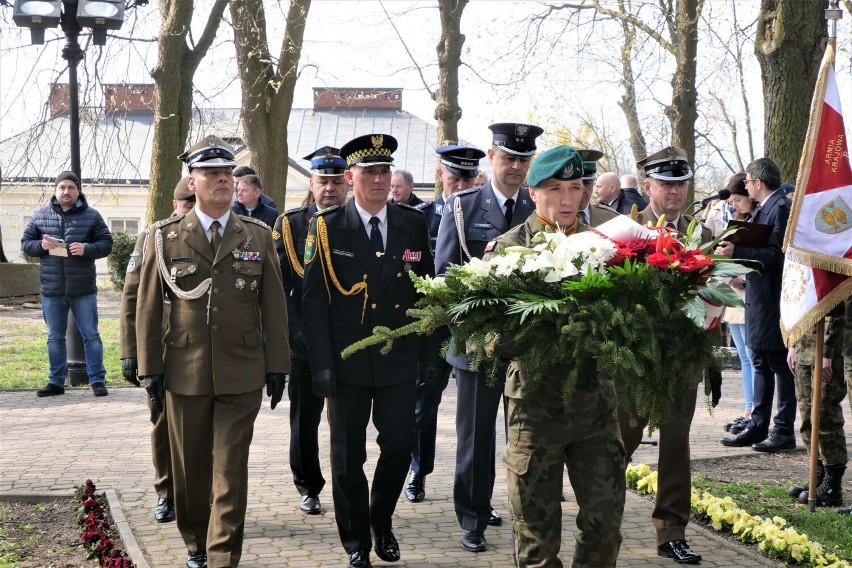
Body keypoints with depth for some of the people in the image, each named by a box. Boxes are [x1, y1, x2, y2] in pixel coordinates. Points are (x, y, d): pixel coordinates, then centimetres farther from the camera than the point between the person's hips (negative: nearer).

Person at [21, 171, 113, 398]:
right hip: (52, 290, 2)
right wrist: (40, 245, -11)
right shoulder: (40, 215, 6)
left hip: (83, 289, -2)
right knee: (55, 337, 11)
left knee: (91, 336, 2)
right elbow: (25, 243, 10)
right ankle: (56, 382, 20)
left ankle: (97, 380, 8)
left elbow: (106, 244, 1)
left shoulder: (92, 216, 1)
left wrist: (87, 249, -18)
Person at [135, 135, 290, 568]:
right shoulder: (165, 237, 3)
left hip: (242, 374, 0)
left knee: (231, 469, -2)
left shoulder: (258, 237, 6)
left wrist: (277, 366, 3)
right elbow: (148, 308, 4)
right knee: (190, 468, 11)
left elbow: (273, 306, 6)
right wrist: (150, 368, 0)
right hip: (186, 372, 0)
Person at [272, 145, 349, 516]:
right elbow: (279, 287, 1)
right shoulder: (290, 225, 3)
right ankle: (308, 487, 24)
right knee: (305, 419, 8)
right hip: (306, 342, 0)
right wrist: (297, 333, -7)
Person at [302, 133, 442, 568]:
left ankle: (382, 522, 30)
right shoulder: (326, 227, -4)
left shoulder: (413, 224, 4)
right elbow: (314, 300, -5)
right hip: (348, 363, -2)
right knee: (348, 455, 6)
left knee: (399, 446, 5)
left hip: (399, 359, 2)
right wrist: (321, 364, -10)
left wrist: (428, 353, 5)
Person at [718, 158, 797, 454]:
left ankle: (784, 431, 3)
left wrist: (737, 251, -23)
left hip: (773, 299, -10)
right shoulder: (764, 208, 14)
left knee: (779, 363, -3)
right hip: (759, 298, 10)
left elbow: (776, 255, -22)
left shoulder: (781, 208, -15)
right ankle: (758, 426, 19)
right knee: (761, 363, 13)